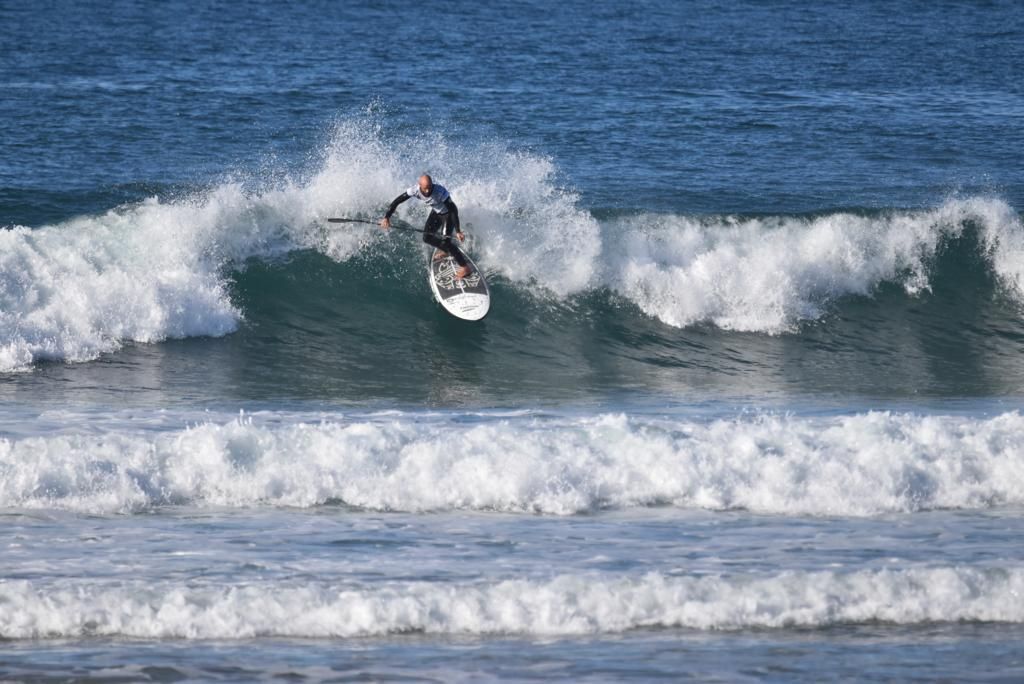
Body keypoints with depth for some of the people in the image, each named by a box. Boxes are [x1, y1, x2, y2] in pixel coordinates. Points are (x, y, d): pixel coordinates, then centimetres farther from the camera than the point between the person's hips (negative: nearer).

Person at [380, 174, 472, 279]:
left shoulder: (440, 191, -39)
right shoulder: (415, 190, -26)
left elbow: (453, 210, -35)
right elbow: (397, 201, -19)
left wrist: (458, 231, -39)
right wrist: (387, 217, -28)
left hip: (447, 214, -6)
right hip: (436, 212, 6)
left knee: (445, 240, -17)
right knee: (427, 237, 5)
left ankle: (465, 267, -10)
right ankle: (447, 251, 35)